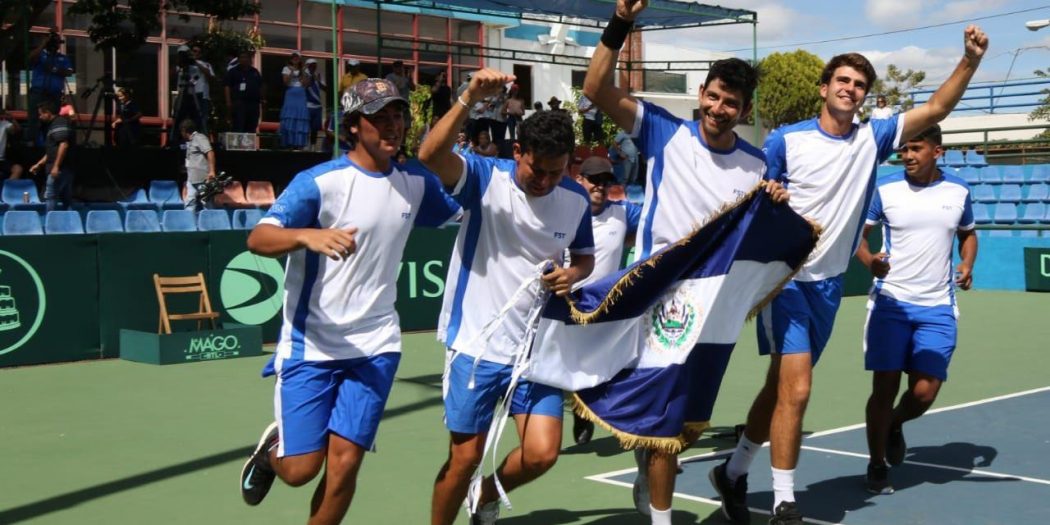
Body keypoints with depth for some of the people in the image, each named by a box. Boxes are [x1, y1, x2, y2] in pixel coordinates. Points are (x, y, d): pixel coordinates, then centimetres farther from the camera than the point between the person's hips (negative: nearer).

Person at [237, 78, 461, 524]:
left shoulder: (415, 183, 5)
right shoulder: (319, 182, -12)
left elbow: (463, 210, 23)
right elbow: (258, 239, -22)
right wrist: (309, 235, -40)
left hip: (375, 344, 3)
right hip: (311, 343, -3)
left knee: (344, 461, -6)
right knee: (300, 469, -1)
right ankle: (273, 447, 36)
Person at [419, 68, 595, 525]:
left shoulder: (576, 200, 0)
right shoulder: (486, 177, -12)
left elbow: (585, 257, 16)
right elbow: (431, 156, -32)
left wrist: (574, 273, -7)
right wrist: (469, 98, -45)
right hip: (476, 345, -3)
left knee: (542, 454, -2)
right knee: (465, 458, 3)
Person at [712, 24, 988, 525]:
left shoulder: (872, 138, 4)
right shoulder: (785, 140, -7)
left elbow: (935, 110, -1)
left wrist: (970, 60, -13)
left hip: (828, 284, 5)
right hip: (784, 278, -5)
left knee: (781, 386, 14)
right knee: (795, 389, -14)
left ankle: (733, 472, 31)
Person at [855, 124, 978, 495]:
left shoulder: (958, 191, 4)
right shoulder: (884, 190, -3)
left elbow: (968, 233, 20)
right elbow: (857, 233, 3)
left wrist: (967, 263, 0)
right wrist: (869, 260, -18)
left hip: (937, 309, 2)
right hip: (890, 303, -2)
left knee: (924, 393, -4)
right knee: (884, 389, -2)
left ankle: (894, 426, 31)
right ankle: (877, 465, 17)